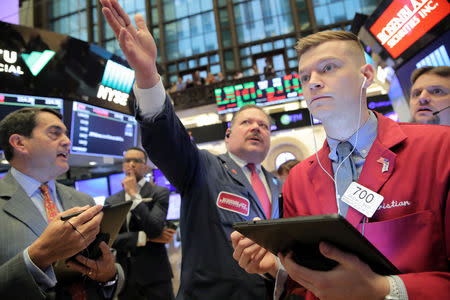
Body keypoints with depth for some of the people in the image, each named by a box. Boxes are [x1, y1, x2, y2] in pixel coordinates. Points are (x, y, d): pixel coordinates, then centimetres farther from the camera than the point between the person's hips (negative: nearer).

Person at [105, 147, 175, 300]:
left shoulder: (160, 193, -4)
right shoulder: (111, 201, 6)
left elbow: (154, 229, -18)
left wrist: (134, 194, -14)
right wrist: (145, 237, -12)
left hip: (154, 275, -3)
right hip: (125, 276, 3)